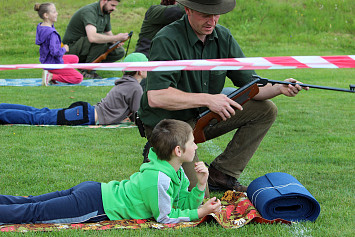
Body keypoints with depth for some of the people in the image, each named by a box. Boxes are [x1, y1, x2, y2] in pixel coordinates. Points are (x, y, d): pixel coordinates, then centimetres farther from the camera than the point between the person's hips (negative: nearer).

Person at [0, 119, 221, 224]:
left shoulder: (176, 172, 5)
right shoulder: (159, 178, -24)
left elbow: (185, 204, 12)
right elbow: (164, 217, -16)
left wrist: (200, 185, -3)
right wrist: (199, 213, -13)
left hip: (95, 191, 8)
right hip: (94, 206, -8)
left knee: (31, 204, 10)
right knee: (34, 212, -8)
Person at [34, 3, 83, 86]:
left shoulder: (40, 27, -1)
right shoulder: (51, 33, -29)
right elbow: (54, 52, -33)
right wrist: (64, 49, -14)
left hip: (45, 61, 9)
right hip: (54, 64, -9)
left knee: (75, 59, 29)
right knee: (79, 78, -3)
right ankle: (51, 76, -10)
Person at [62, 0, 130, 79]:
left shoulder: (106, 14, 4)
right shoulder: (89, 11, -25)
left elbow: (109, 34, 12)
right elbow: (92, 37, -40)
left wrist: (116, 42, -12)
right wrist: (116, 38, -36)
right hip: (72, 47, -9)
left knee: (119, 52, -5)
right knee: (100, 39, -33)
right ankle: (88, 70, -17)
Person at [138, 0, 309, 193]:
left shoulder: (223, 38, -2)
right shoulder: (167, 41, -23)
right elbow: (155, 97, -33)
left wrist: (280, 88, -21)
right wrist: (207, 99, -33)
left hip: (204, 117, 7)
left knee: (266, 110, -3)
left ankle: (220, 173, 0)